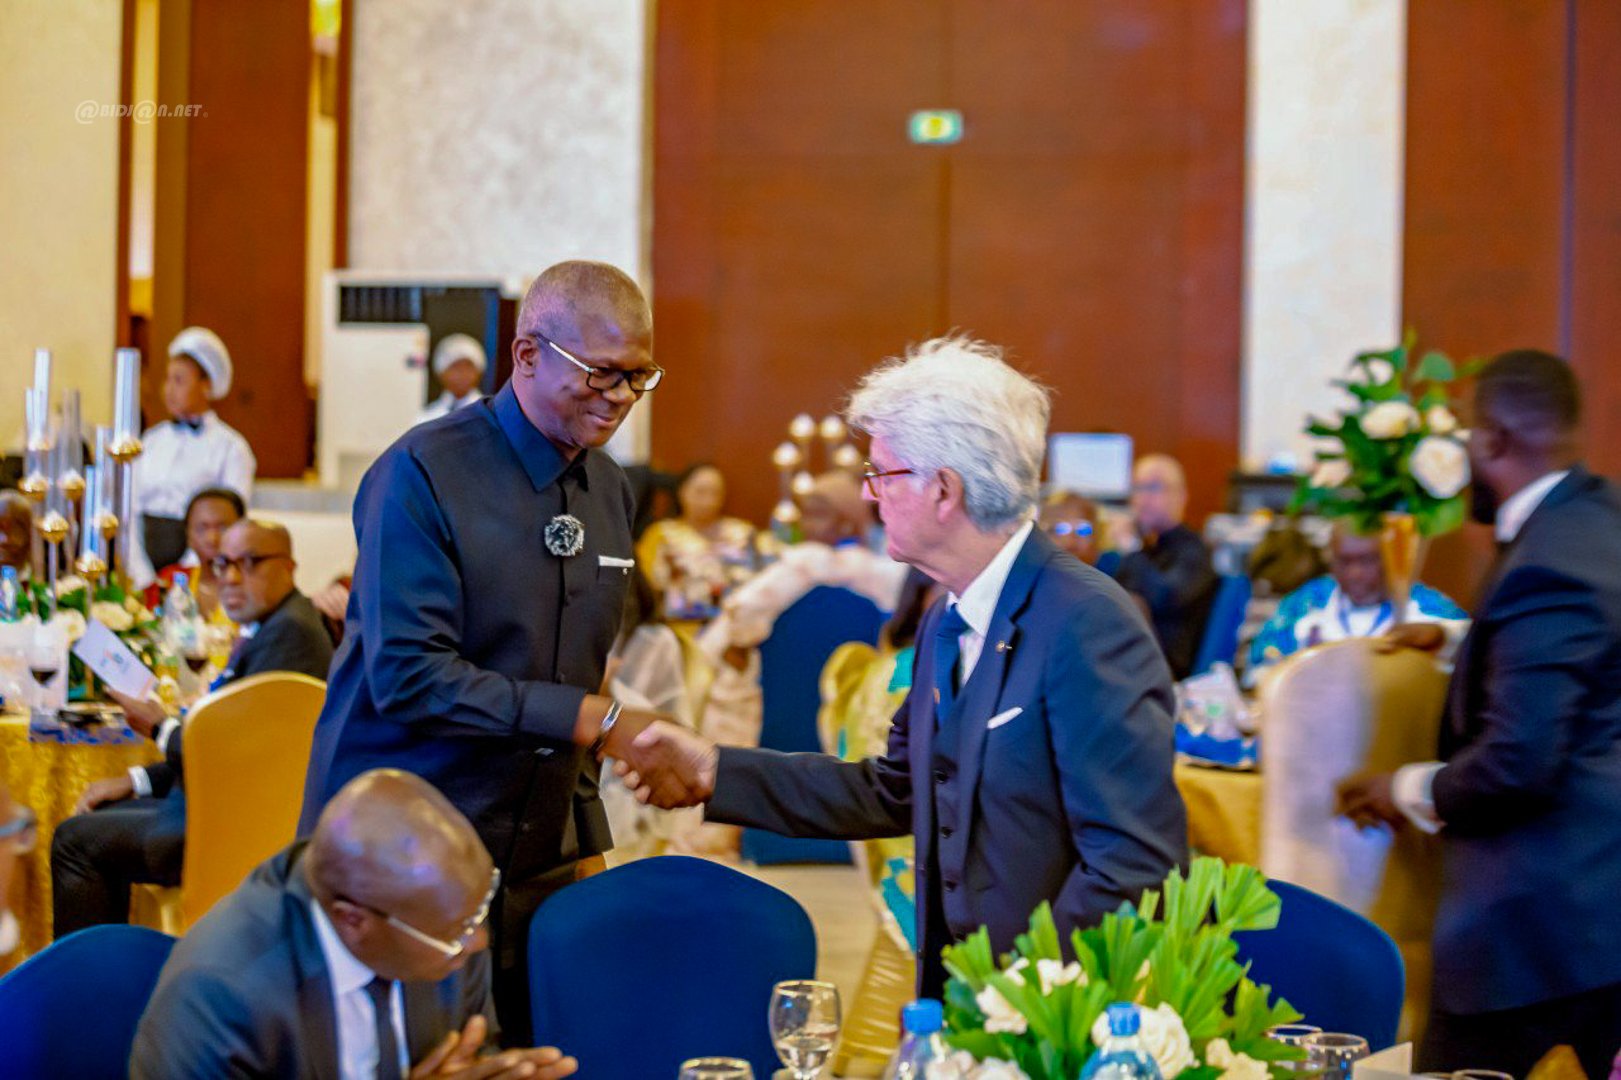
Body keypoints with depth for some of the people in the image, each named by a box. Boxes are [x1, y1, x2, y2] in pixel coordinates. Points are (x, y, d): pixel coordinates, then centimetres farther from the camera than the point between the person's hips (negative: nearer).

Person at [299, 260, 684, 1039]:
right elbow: (409, 676, -20)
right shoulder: (424, 475, -13)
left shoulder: (610, 491, 9)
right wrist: (592, 720, -22)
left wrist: (585, 839, 13)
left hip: (538, 859, 6)